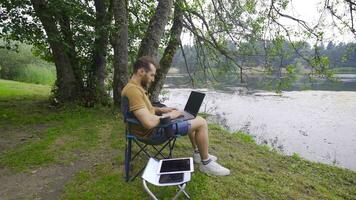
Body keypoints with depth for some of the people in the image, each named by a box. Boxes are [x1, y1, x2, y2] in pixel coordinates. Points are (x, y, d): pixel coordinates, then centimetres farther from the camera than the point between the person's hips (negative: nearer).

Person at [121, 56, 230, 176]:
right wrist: (167, 116, -17)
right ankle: (206, 163, 7)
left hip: (154, 126, 11)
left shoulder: (134, 86, 7)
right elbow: (149, 123, -35)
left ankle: (198, 153, 31)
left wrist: (161, 110, 7)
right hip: (153, 132, -11)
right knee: (201, 123, -11)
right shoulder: (133, 90, -27)